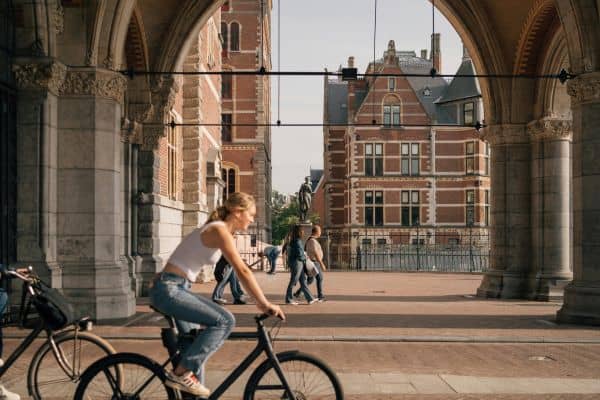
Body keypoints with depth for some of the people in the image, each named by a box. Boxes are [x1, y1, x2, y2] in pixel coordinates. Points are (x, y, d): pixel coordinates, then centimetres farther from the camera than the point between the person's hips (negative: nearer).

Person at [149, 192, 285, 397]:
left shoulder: (220, 230, 14)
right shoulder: (219, 230, -15)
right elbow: (243, 271, -20)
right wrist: (265, 304, -19)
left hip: (177, 289, 10)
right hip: (169, 290, -10)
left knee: (194, 346, 15)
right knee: (225, 320, -18)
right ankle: (181, 373, -12)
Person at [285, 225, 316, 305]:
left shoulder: (293, 241, 12)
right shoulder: (297, 241, -16)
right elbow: (299, 254, -20)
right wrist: (305, 257, 0)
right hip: (297, 263, -10)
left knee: (303, 281, 9)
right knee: (293, 281, -1)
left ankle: (310, 298, 11)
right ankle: (289, 299, 7)